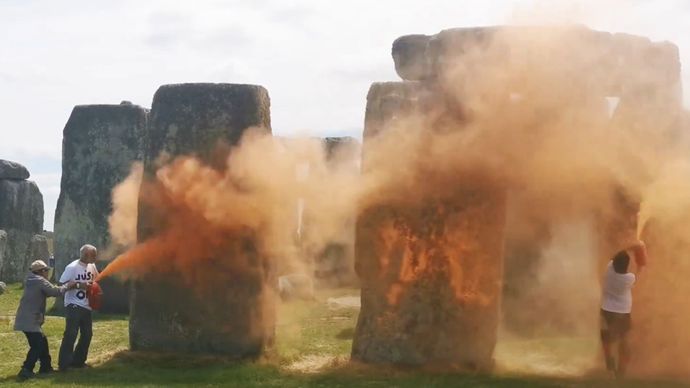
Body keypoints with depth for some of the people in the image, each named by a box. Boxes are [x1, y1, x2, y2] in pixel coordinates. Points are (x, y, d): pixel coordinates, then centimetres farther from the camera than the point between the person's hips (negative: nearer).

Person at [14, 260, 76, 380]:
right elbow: (55, 292, -15)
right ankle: (26, 370, -17)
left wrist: (66, 287, 15)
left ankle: (45, 367, 25)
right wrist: (68, 285, 1)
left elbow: (47, 292, 24)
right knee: (37, 345, -11)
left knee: (42, 342, 18)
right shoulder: (40, 281, -11)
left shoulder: (31, 281, 18)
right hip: (29, 320, -10)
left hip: (26, 319, 10)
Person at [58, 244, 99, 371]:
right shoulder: (72, 267, -14)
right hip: (73, 306, -8)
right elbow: (61, 284, -15)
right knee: (71, 334, -10)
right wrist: (78, 285, -24)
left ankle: (78, 361, 22)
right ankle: (64, 363, -4)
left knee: (87, 334, 11)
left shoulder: (92, 266, 6)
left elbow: (96, 279, 23)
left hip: (86, 306, 8)